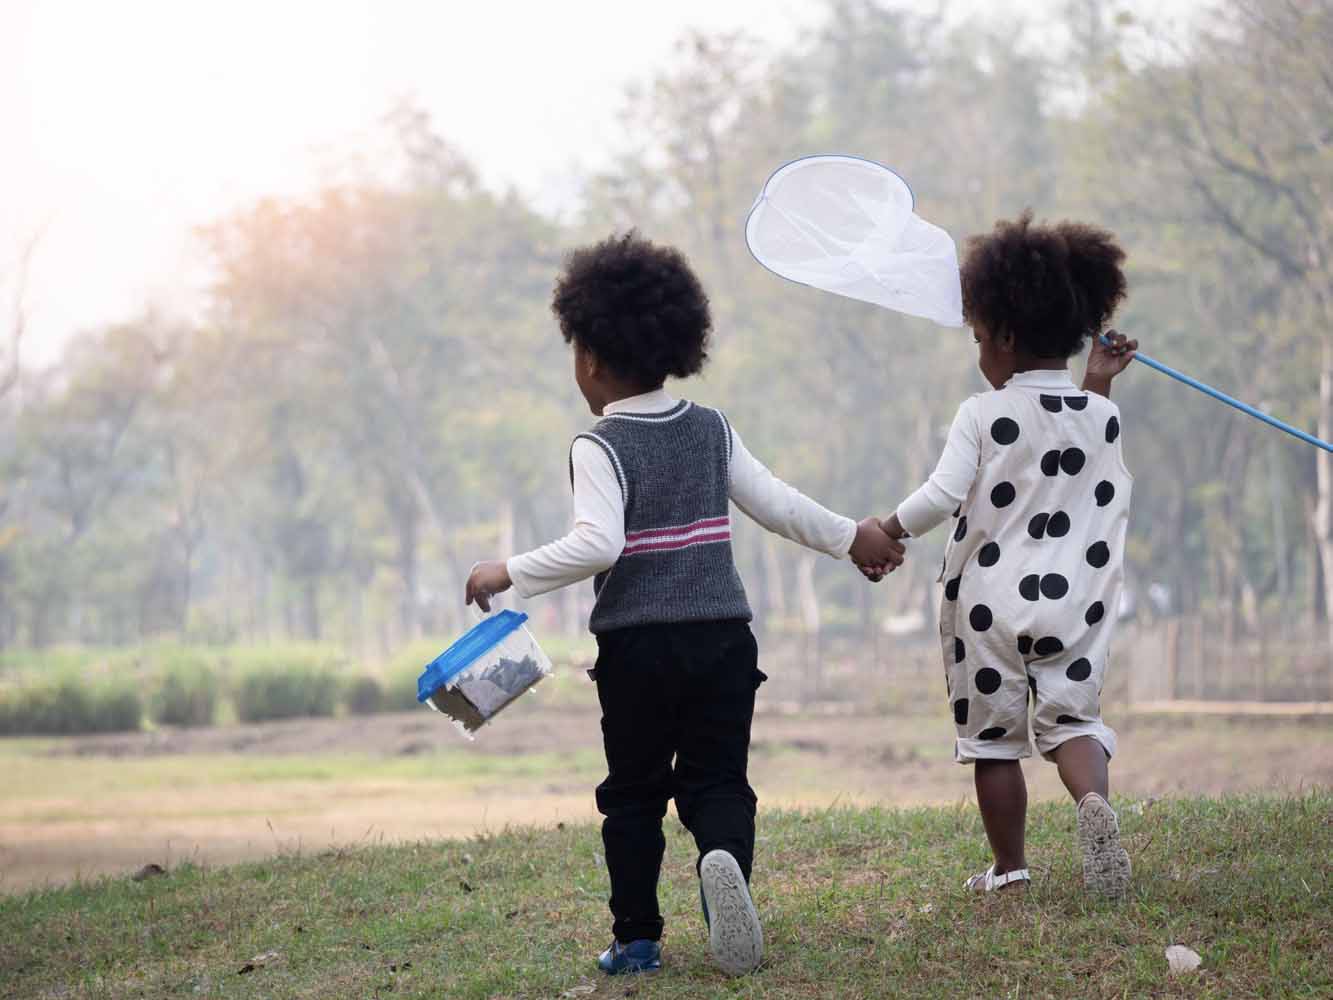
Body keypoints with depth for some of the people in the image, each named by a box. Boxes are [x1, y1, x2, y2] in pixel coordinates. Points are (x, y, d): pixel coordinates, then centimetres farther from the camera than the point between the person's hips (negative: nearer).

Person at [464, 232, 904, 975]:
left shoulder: (600, 448, -9)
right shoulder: (712, 430, 7)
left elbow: (598, 544, -21)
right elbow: (777, 504, 10)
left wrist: (511, 573, -13)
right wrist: (853, 536, 24)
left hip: (637, 647, -3)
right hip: (723, 637, 3)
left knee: (633, 792, 10)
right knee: (719, 780, 6)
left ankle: (637, 937, 11)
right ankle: (725, 858, -26)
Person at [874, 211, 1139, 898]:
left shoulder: (983, 416, -9)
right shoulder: (1101, 416, 3)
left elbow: (942, 495, -19)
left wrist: (882, 534, -5)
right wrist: (1099, 384, 24)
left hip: (989, 602, -2)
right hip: (1074, 602, 3)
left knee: (993, 737, 9)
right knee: (1073, 715, 8)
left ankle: (1009, 869, 14)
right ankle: (1093, 798, -25)